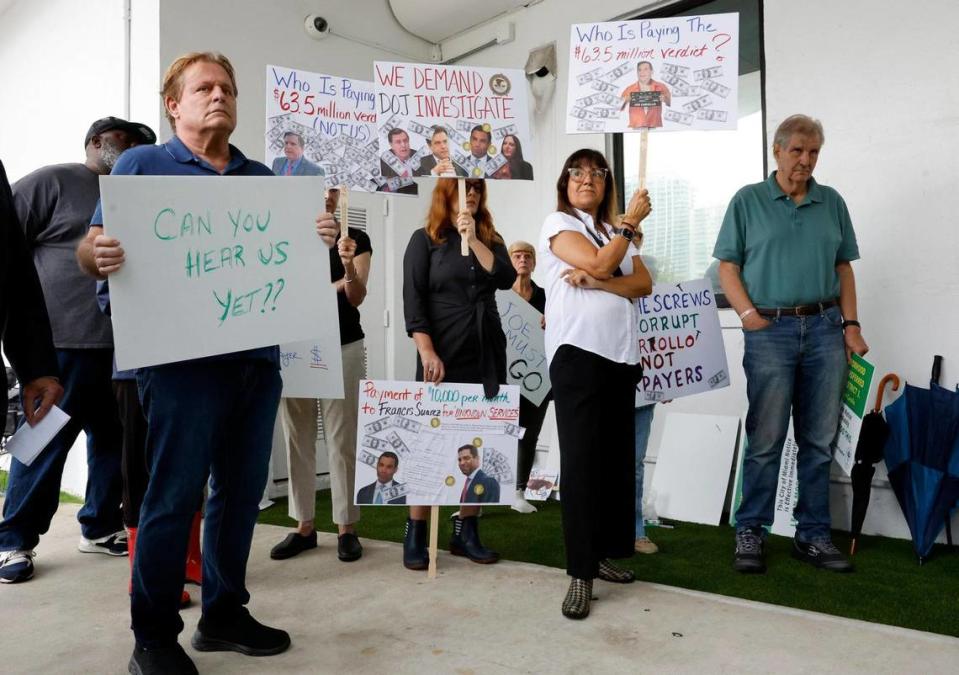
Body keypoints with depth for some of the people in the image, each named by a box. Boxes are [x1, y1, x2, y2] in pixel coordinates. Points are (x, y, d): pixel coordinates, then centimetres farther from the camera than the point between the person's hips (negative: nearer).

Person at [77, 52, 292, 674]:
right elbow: (91, 249, 1)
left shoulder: (263, 177, 18)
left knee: (242, 490, 10)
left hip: (257, 355, 5)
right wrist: (99, 255, -23)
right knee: (174, 496, -2)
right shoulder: (142, 165, 6)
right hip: (183, 359, -5)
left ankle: (225, 613, 25)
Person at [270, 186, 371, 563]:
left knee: (343, 439, -1)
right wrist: (334, 286, -9)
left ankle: (347, 528, 8)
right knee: (297, 438, 5)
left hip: (343, 348, -2)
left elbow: (357, 298, -9)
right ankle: (304, 526, 16)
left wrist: (349, 266, -27)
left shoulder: (356, 239, 2)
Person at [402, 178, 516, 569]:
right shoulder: (425, 240, 3)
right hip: (443, 357, -4)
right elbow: (413, 301, -6)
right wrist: (427, 353, -17)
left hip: (486, 357, 4)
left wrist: (473, 239, -8)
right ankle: (415, 535, 8)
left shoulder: (491, 239, 16)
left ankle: (466, 532, 15)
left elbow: (505, 279, -3)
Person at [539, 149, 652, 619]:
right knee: (581, 460, -7)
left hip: (622, 355, 6)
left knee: (617, 457, 7)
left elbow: (643, 284, 5)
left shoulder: (617, 232, 21)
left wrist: (592, 281, -11)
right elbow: (600, 263, -12)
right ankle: (580, 574, -2)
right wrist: (631, 221, -1)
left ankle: (603, 553, 19)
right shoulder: (558, 224, 4)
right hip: (577, 351, -6)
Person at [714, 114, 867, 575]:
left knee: (819, 441, 7)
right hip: (771, 329, -3)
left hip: (825, 328, 4)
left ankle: (813, 535, 19)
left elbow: (844, 268, 14)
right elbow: (728, 267, 0)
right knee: (766, 439, 0)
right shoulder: (748, 201, 4)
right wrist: (750, 316, -11)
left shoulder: (832, 203, 13)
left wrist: (851, 324, 4)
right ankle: (750, 532, 12)